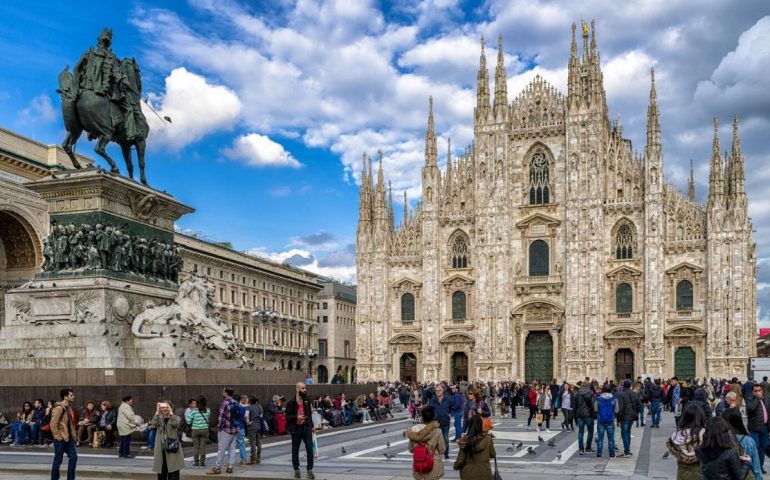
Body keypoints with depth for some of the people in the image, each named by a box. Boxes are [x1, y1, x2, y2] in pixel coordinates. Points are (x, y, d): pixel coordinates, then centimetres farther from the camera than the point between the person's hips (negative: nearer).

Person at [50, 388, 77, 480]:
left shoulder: (69, 407, 12)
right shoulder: (59, 408, -16)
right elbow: (53, 424, -20)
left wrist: (73, 434, 13)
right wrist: (58, 437, -18)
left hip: (68, 437, 8)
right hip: (60, 439, -8)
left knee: (73, 457, 5)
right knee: (58, 460, 2)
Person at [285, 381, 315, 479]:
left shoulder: (307, 400, 7)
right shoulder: (292, 402, -9)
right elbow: (287, 416, -9)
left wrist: (311, 425, 17)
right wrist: (296, 417, -25)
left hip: (306, 428, 3)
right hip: (296, 429, -3)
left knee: (310, 449, -6)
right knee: (295, 451, 8)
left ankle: (310, 470, 1)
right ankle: (296, 470, 22)